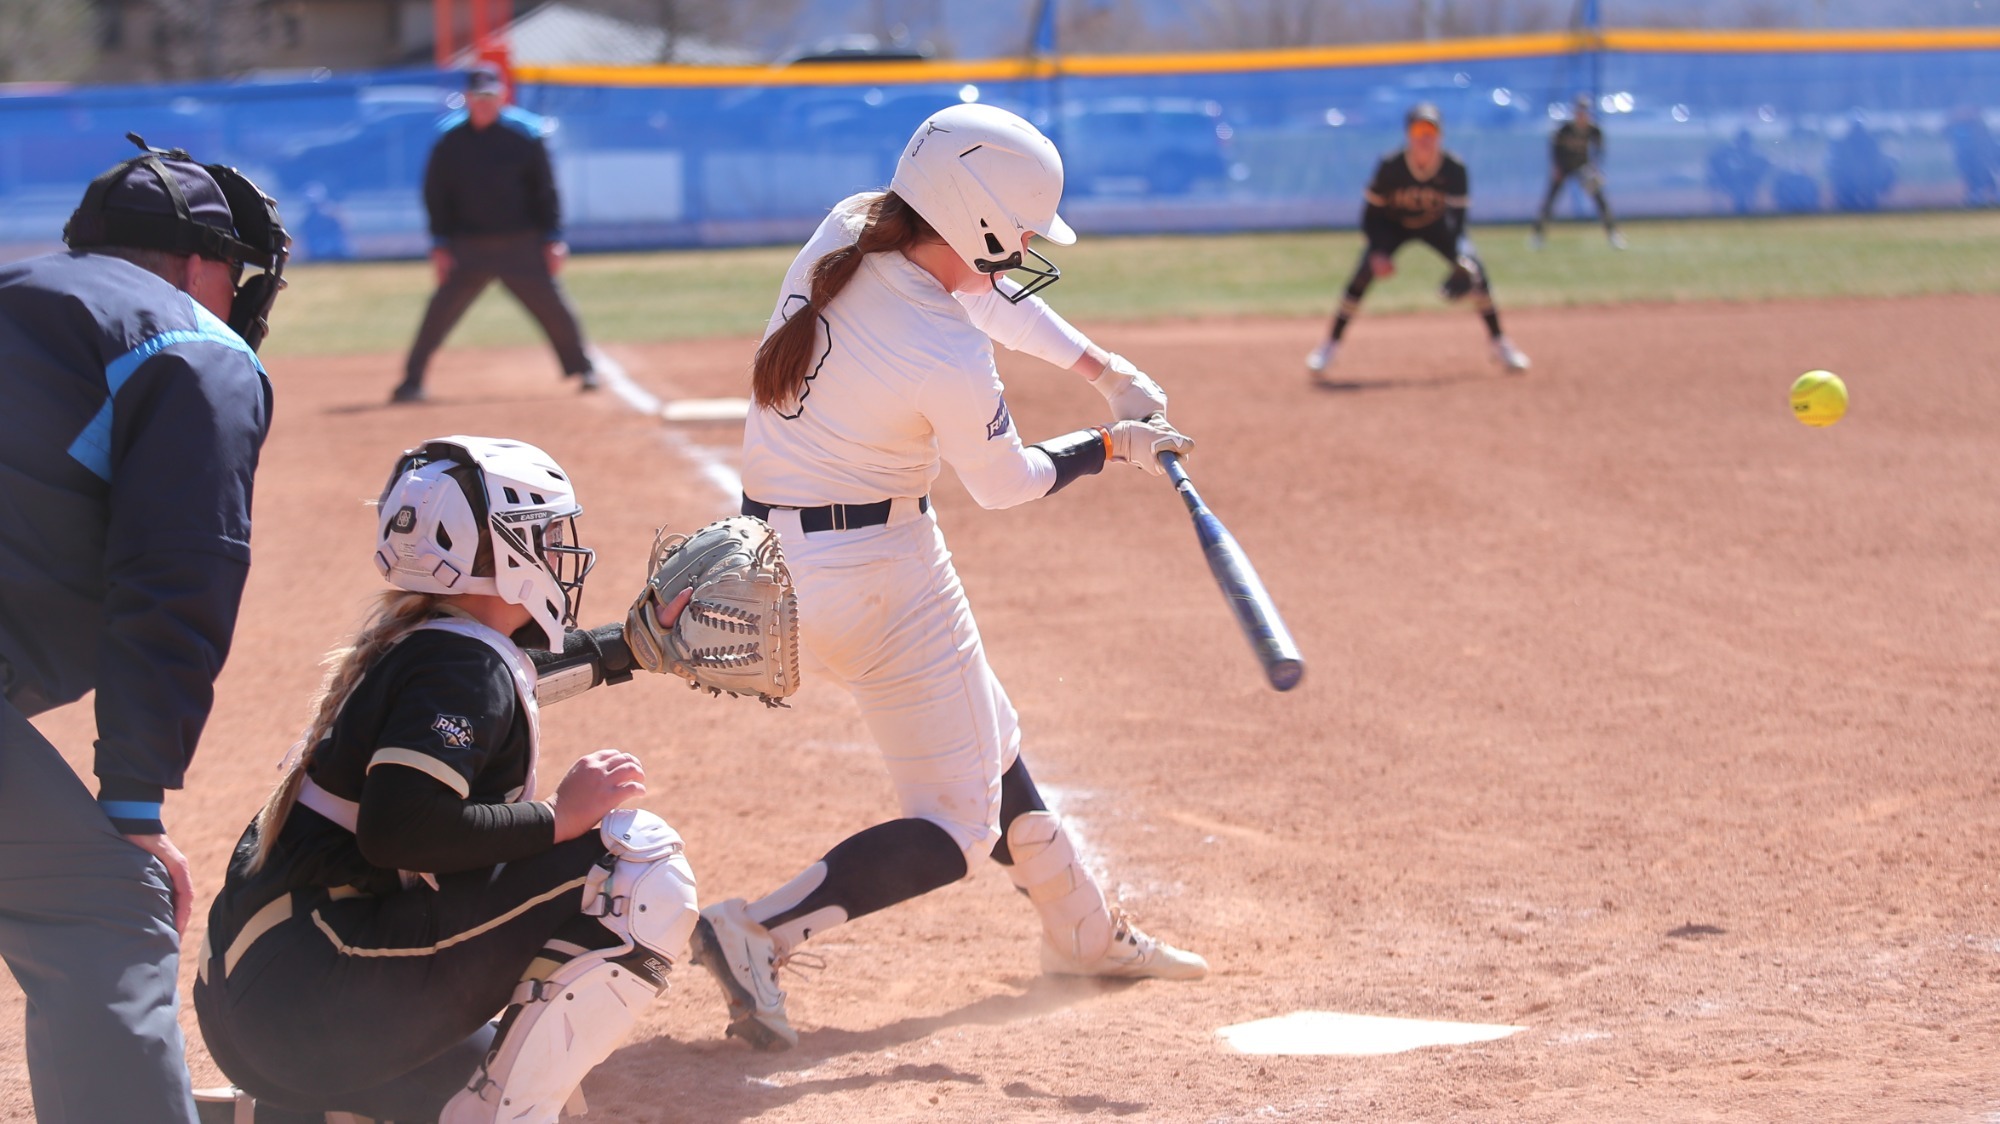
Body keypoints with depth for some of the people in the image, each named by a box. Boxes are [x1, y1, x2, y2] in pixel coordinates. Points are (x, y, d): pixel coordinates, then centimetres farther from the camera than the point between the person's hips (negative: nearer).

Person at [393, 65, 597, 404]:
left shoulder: (525, 133, -4)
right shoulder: (449, 138, -2)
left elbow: (545, 189, -1)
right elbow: (436, 195, 3)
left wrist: (553, 238, -5)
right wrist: (440, 244, -2)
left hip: (522, 245, 0)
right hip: (468, 246, 0)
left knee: (553, 306, 1)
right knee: (440, 312, -6)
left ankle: (583, 369, 19)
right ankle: (412, 381, 1)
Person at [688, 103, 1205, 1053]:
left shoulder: (844, 231, -5)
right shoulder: (950, 361, -26)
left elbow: (979, 289, 13)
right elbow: (1004, 483, -6)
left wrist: (1104, 370, 13)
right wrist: (1112, 447, 9)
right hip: (879, 570, -9)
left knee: (981, 736, 26)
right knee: (957, 829, 1)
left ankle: (1084, 930, 42)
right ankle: (759, 933, -13)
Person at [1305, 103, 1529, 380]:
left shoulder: (1454, 170, -27)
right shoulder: (1390, 167, -28)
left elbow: (1456, 218, -29)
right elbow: (1372, 213, -16)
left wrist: (1459, 261, -44)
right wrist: (1378, 252, -30)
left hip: (1438, 225, 1)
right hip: (1393, 225, -1)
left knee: (1474, 271, -17)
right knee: (1364, 272, -23)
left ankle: (1499, 343, 2)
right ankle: (1330, 344, -10)